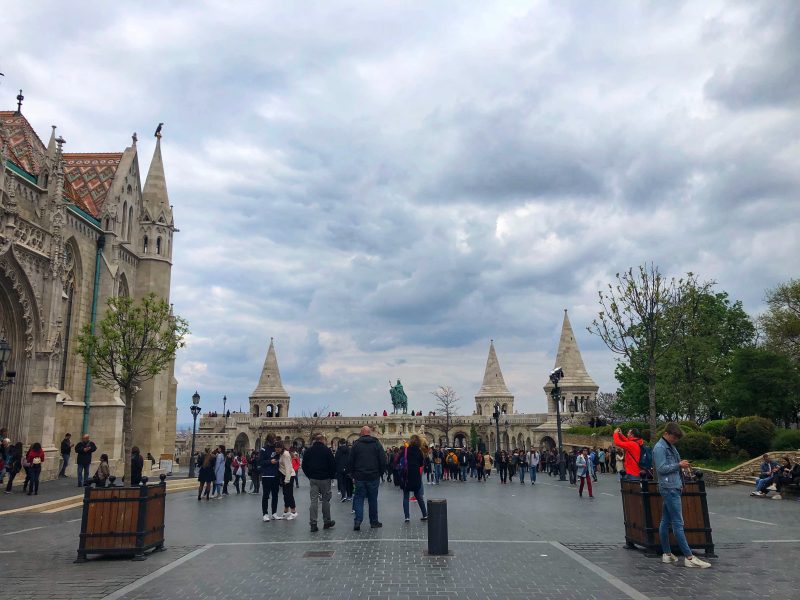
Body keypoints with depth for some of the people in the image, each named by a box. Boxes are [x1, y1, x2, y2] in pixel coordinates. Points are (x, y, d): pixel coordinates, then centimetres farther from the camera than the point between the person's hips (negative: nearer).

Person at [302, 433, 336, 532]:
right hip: (325, 479, -3)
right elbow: (333, 465, -9)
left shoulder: (308, 451, 4)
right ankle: (326, 522, 18)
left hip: (313, 479, 3)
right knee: (326, 500, 9)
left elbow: (304, 466, 7)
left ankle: (313, 524, -2)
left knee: (314, 501, 3)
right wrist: (332, 476, 6)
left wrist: (309, 475, 15)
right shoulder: (327, 450, -8)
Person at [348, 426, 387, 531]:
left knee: (359, 498, 6)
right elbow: (383, 461, -3)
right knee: (373, 499, 10)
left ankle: (358, 520, -8)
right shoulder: (377, 444, -1)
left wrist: (353, 474, 11)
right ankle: (374, 522, 17)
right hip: (373, 477, 1)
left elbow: (350, 462, 0)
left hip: (359, 477, -1)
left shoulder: (356, 444, -2)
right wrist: (380, 472, 11)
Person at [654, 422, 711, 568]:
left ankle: (667, 554, 16)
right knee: (678, 523, -7)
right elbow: (661, 468, -18)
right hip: (669, 488, -10)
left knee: (666, 522, 11)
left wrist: (682, 464, 7)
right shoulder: (659, 448, -12)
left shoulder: (670, 447, 17)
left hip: (673, 487, 10)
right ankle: (689, 557, -5)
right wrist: (679, 465, -14)